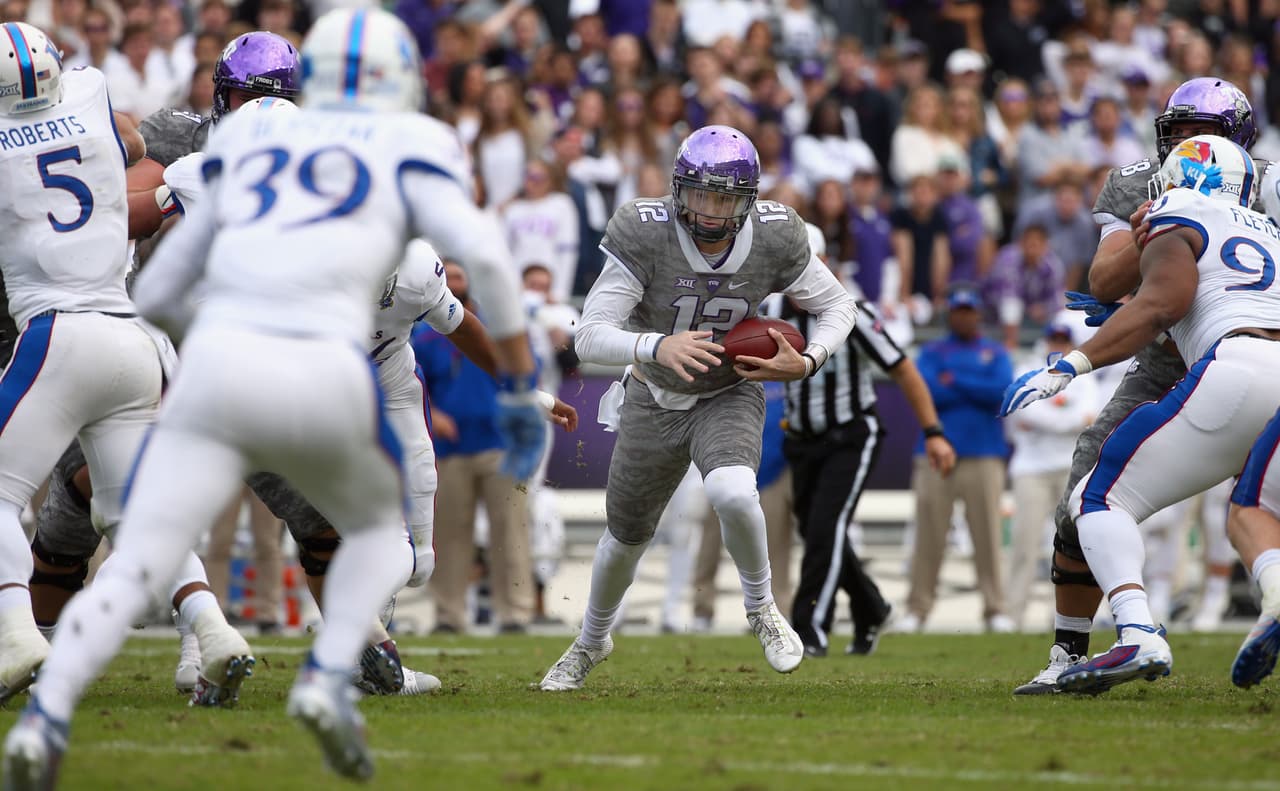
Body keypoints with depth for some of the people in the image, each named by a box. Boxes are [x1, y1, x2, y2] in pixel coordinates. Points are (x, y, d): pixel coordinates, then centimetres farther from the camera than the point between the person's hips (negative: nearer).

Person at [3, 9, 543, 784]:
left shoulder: (247, 144, 26)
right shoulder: (409, 148, 16)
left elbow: (157, 292, 30)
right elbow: (485, 253, 0)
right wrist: (522, 389, 7)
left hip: (217, 368, 2)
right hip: (322, 378, -2)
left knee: (133, 571, 0)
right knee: (379, 526, 26)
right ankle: (328, 678, 3)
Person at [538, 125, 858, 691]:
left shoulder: (775, 240, -21)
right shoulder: (644, 236, -27)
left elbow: (837, 305, -3)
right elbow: (590, 339, -31)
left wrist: (807, 362, -22)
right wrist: (657, 348, -50)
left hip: (730, 396, -1)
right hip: (654, 401, 1)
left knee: (732, 494, -32)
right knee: (626, 536, 16)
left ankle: (760, 607, -4)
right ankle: (592, 640, 47)